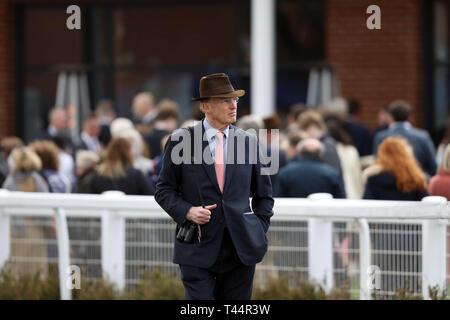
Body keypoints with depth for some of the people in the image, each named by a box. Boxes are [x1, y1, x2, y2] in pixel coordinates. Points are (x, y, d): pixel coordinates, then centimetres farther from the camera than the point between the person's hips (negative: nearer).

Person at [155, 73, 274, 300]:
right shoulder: (181, 141, 1)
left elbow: (263, 194, 18)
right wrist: (187, 211, -12)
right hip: (198, 249, -3)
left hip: (240, 248, 3)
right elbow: (164, 190, 6)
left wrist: (259, 232, 7)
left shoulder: (247, 141, 9)